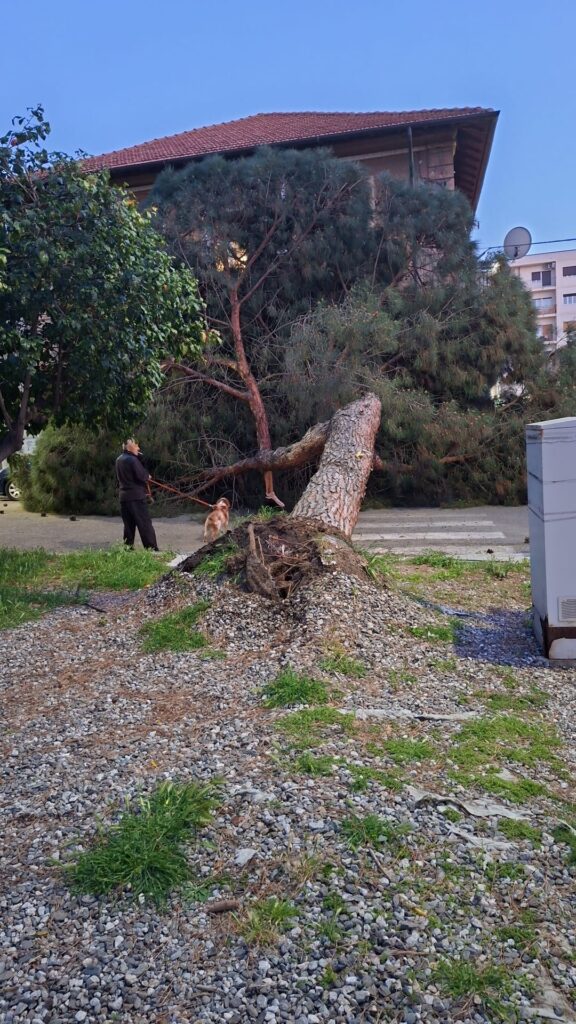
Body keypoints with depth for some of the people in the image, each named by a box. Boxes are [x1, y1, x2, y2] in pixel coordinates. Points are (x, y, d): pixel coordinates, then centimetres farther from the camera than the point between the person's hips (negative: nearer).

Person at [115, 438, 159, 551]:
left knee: (128, 525, 12)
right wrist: (148, 476, 3)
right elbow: (142, 476, -19)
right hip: (136, 496, -8)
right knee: (145, 525, -4)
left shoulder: (119, 460, 13)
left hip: (124, 497, 8)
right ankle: (153, 550, -4)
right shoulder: (132, 459, -13)